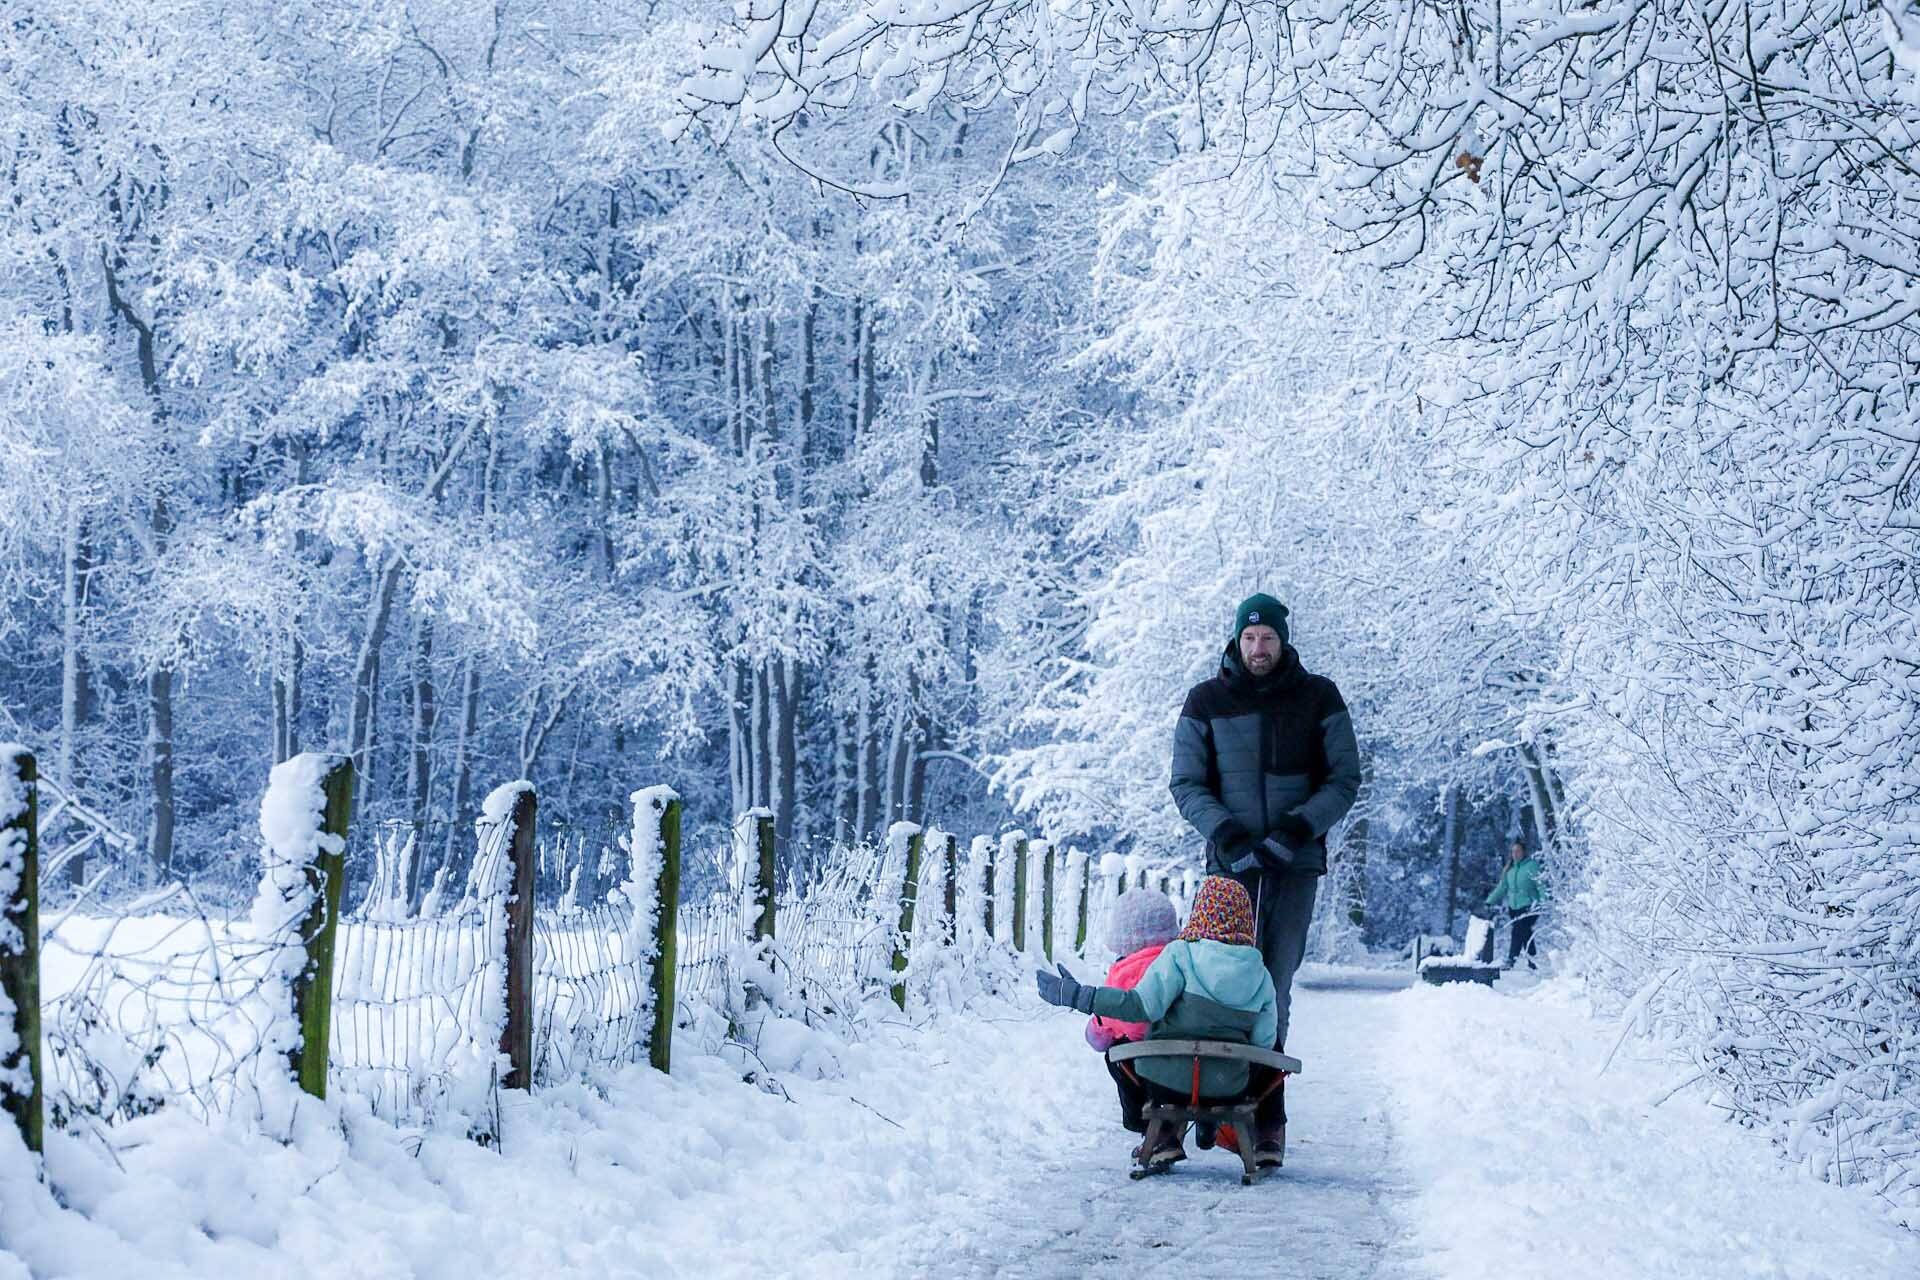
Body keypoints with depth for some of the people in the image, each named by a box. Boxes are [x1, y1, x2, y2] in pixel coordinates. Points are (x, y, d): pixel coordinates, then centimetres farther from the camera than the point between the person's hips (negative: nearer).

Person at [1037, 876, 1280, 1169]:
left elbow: (1143, 1005, -18)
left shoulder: (1180, 954, -8)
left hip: (1169, 1080, -3)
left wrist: (1077, 995, -14)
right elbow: (1263, 1040, 1)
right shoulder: (1260, 974, 2)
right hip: (1230, 1089, 3)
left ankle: (1162, 1134, 17)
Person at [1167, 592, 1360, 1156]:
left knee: (1274, 988, -3)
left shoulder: (1319, 698, 4)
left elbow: (1345, 779, 5)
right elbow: (1186, 784, 5)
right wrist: (1225, 830, -12)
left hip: (1296, 863, 0)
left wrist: (1300, 827, -12)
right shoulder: (1206, 702, 5)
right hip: (1231, 862, 0)